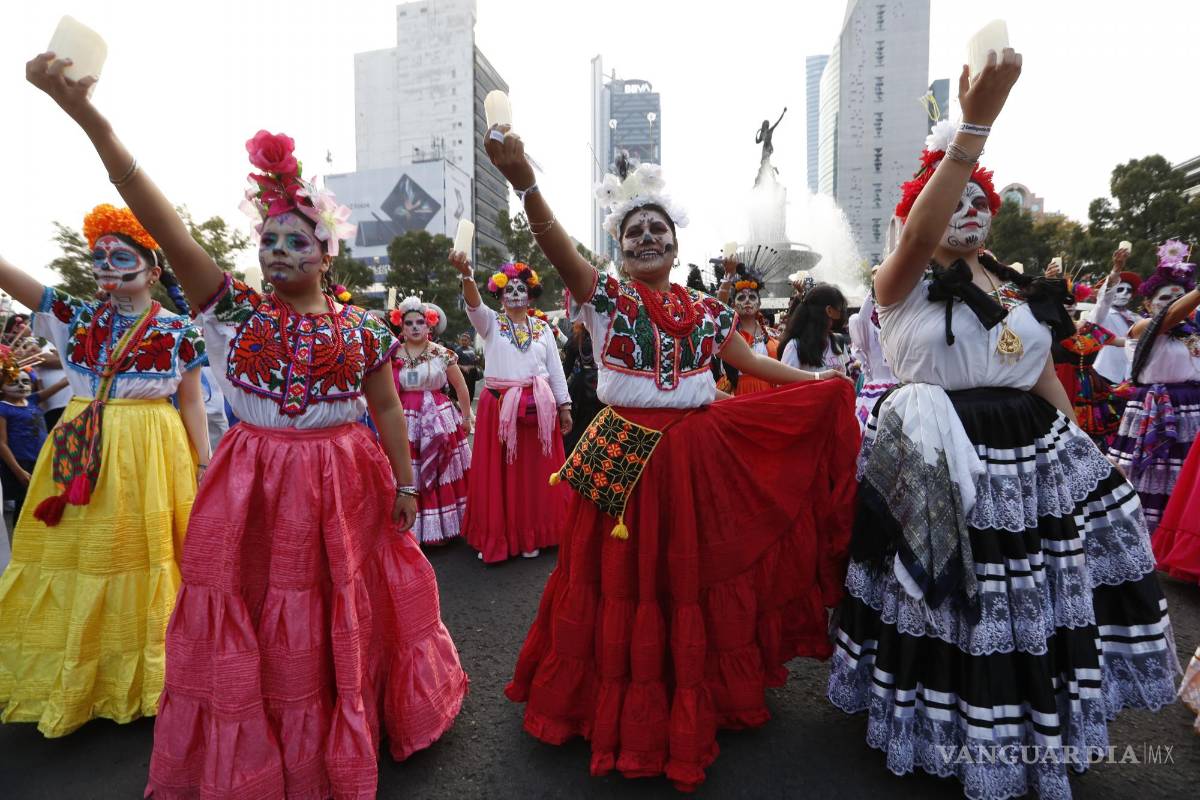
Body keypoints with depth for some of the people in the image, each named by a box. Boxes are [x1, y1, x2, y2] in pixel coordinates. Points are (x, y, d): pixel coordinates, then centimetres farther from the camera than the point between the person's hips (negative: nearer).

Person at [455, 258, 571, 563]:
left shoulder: (543, 328, 11)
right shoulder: (490, 323, 5)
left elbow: (556, 370, 10)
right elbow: (474, 304, -16)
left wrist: (564, 407, 5)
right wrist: (466, 274, -36)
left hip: (538, 408, 2)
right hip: (498, 407, -1)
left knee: (534, 473, 6)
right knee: (497, 474, 1)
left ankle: (531, 536, 18)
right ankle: (495, 538, 12)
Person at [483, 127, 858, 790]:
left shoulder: (704, 309, 9)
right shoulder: (605, 297, -4)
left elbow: (750, 362, 16)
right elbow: (557, 246, -21)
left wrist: (819, 382, 13)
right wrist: (524, 182, -38)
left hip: (696, 454, 4)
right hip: (625, 454, -3)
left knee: (691, 579, 14)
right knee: (622, 582, 6)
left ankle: (693, 702, 36)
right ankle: (620, 704, 28)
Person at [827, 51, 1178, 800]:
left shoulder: (1022, 288, 13)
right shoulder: (907, 283, -6)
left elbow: (1045, 376, 16)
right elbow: (918, 234, -30)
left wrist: (1082, 451, 11)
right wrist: (975, 123, -33)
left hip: (1033, 454, 7)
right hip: (946, 463, -6)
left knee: (1044, 600, 16)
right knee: (954, 607, 3)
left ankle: (1040, 733, 39)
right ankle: (953, 739, 26)